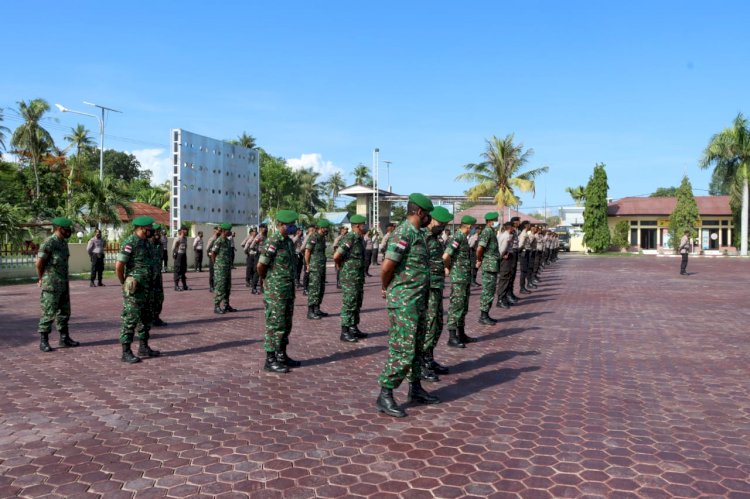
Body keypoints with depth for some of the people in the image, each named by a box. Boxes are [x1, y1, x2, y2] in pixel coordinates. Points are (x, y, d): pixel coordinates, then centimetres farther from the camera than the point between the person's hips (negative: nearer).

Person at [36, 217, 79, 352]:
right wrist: (42, 279, -3)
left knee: (64, 312, 12)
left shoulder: (64, 243, 12)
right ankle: (43, 341, 6)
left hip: (63, 284, 8)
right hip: (51, 285, -8)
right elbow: (39, 263, -14)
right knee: (49, 313, -3)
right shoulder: (49, 242, -14)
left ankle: (64, 339, 20)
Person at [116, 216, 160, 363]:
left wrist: (148, 283, 16)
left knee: (146, 318, 16)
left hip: (145, 288, 9)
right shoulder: (130, 243, -17)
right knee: (130, 320, -3)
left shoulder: (146, 242, 11)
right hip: (134, 290, -9)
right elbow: (119, 266, -20)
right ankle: (126, 353, 2)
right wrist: (124, 284, -8)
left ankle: (144, 347, 27)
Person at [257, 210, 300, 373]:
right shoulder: (273, 242, -16)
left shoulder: (289, 242, 11)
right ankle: (270, 360, 5)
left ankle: (282, 355, 25)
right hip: (276, 291, -9)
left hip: (289, 289, 9)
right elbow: (261, 265, -17)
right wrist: (266, 279, -1)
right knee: (275, 325, -2)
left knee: (286, 325, 15)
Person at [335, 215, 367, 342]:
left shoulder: (360, 239, 11)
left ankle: (354, 328, 24)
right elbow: (336, 256, -22)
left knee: (357, 304, 15)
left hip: (359, 277, 9)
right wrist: (340, 267, -5)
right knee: (348, 305, -4)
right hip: (350, 278, -9)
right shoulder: (350, 239, -19)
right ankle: (344, 332, 2)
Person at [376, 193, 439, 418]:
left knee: (416, 348, 17)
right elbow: (387, 266, -24)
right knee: (402, 351, -6)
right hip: (404, 302, -10)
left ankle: (415, 389, 29)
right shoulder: (404, 233, -18)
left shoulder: (419, 233, 13)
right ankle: (384, 396, 2)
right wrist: (386, 288, -6)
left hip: (419, 301, 10)